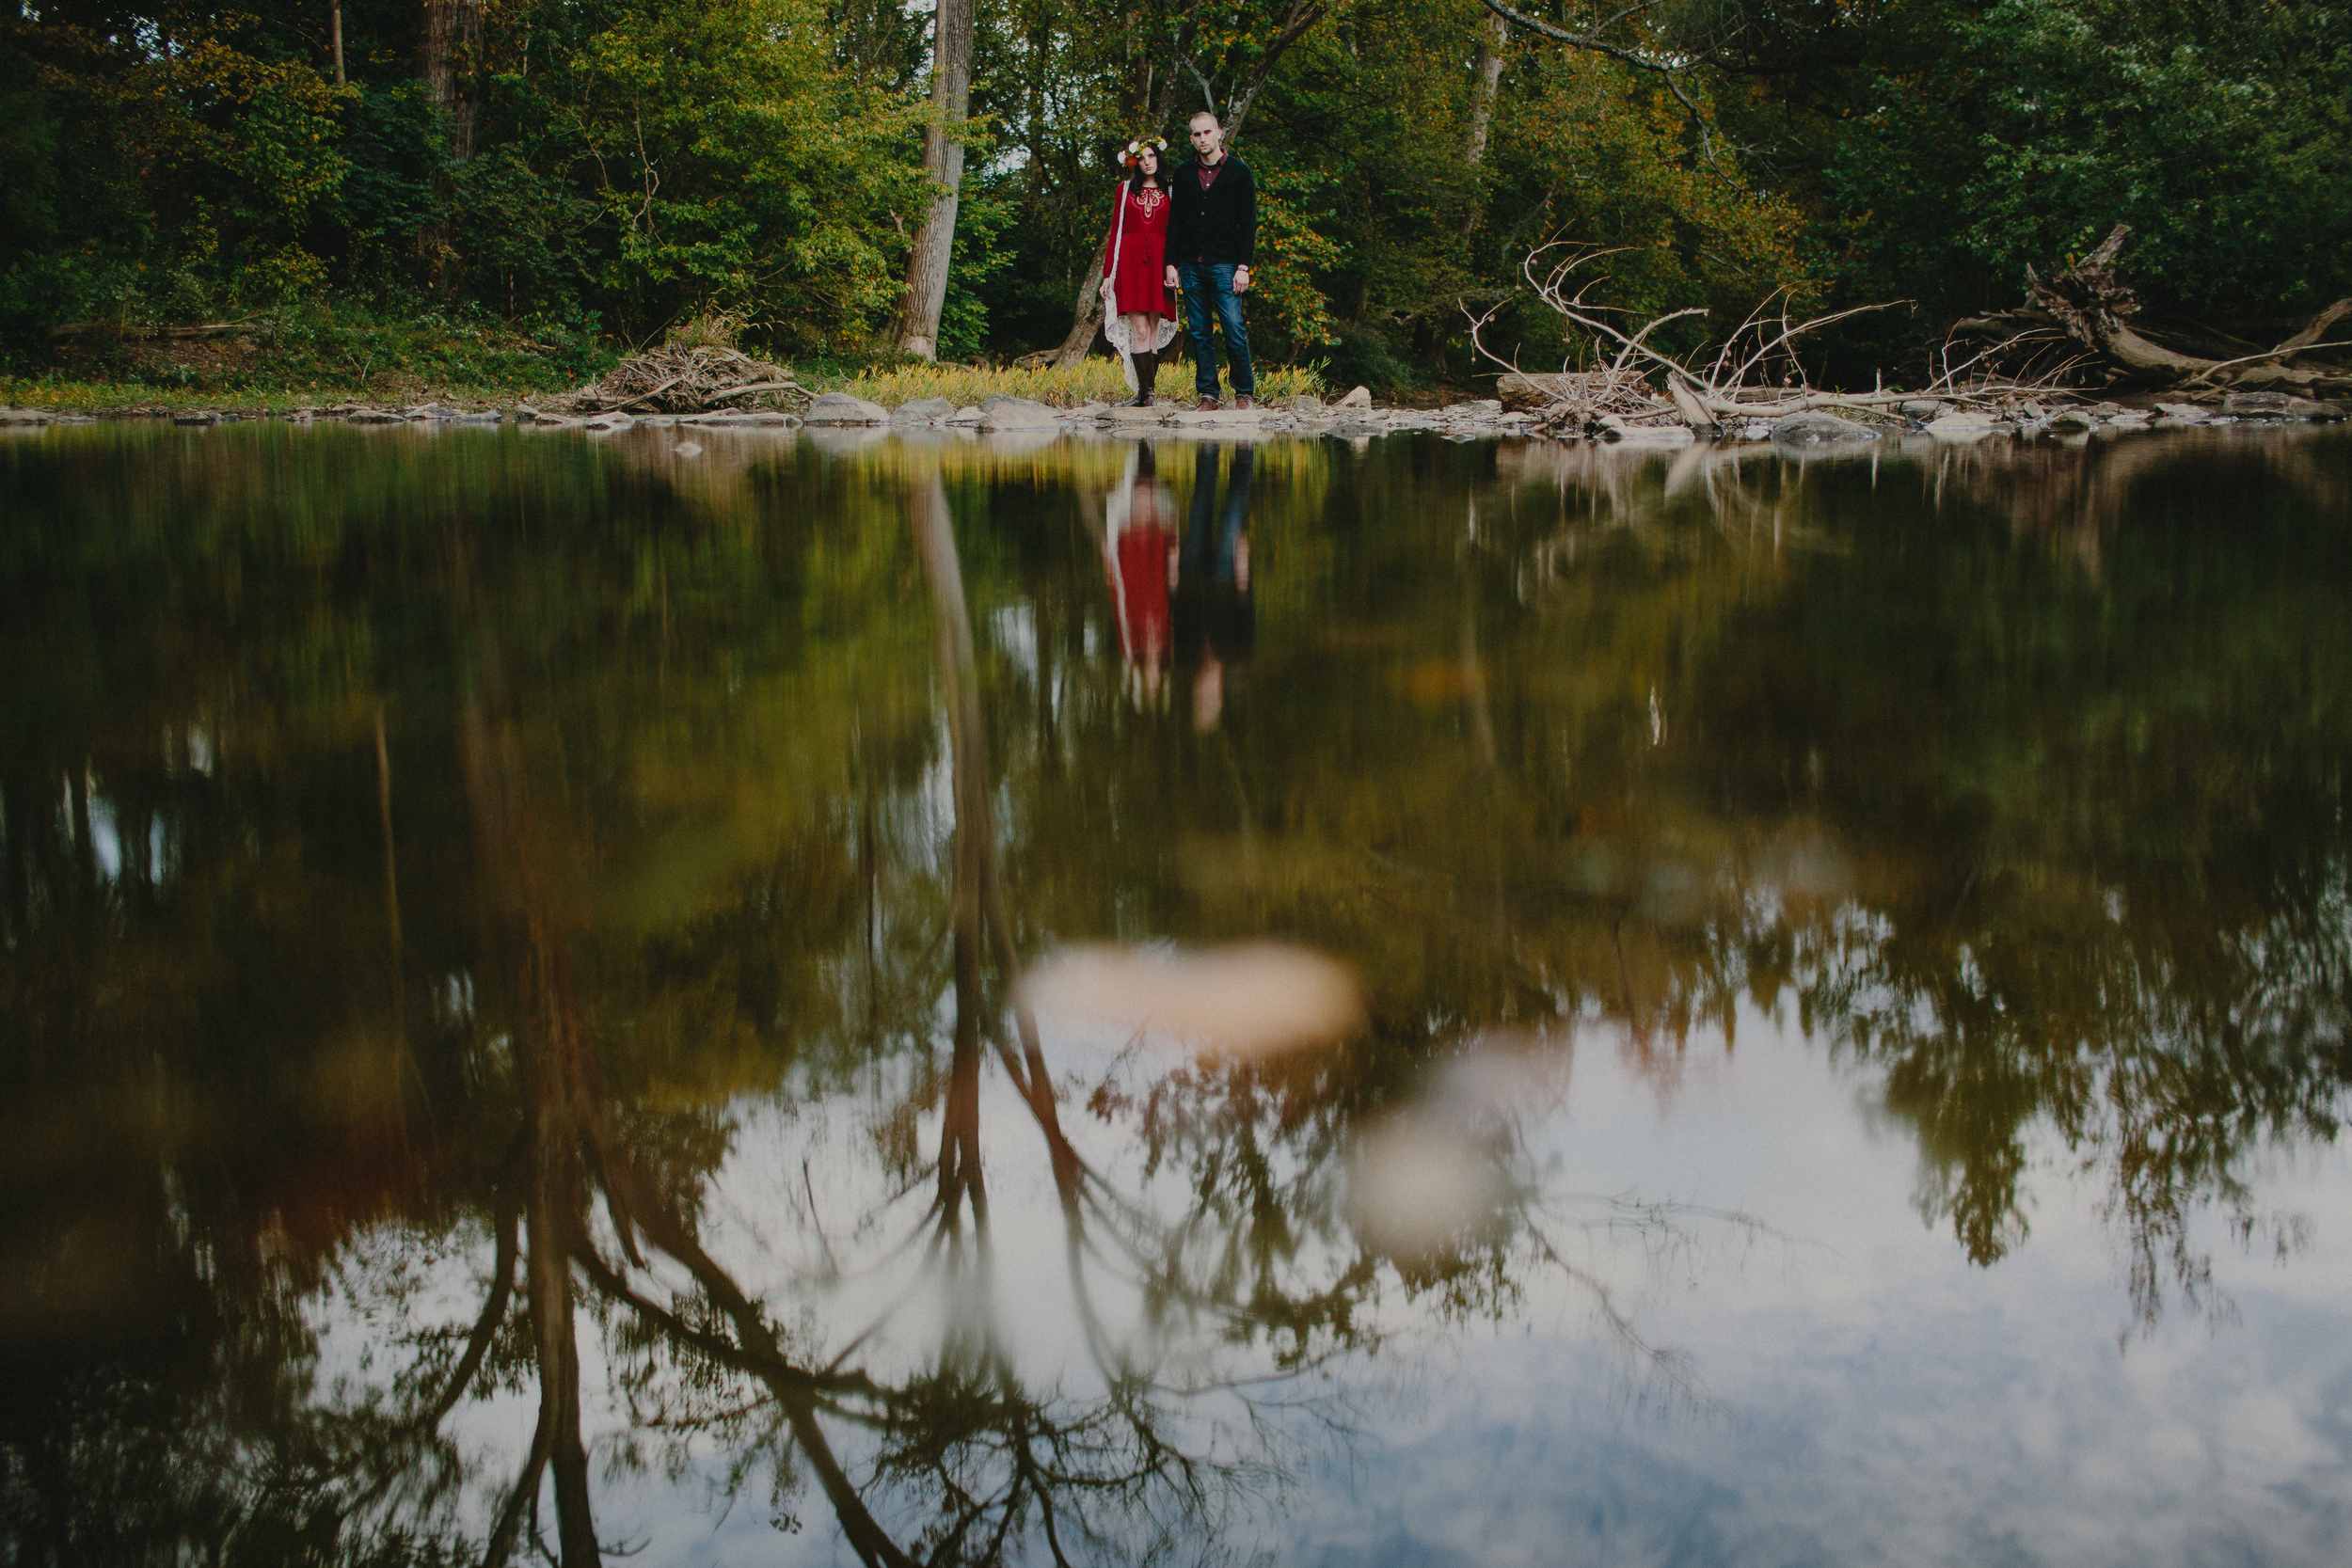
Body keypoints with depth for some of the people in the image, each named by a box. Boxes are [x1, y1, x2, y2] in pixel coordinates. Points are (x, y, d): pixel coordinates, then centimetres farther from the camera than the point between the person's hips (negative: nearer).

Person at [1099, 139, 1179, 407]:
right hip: (1130, 262, -1)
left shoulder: (1169, 192, 13)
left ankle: (1145, 392, 4)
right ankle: (1146, 393, -16)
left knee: (1154, 334, -2)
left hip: (1159, 263, 1)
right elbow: (1115, 232, 13)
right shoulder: (1126, 189, 14)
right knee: (1140, 330, -13)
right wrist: (1108, 274, 7)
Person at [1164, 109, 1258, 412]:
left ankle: (1245, 392, 1)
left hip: (1225, 265, -3)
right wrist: (1171, 263, 6)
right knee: (1199, 333, 2)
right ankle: (1208, 395, 7)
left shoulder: (1239, 172, 5)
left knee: (1234, 330, -9)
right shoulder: (1183, 175, 13)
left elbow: (1248, 222, 2)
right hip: (1191, 265, 3)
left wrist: (1243, 266, -6)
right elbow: (1174, 222, 15)